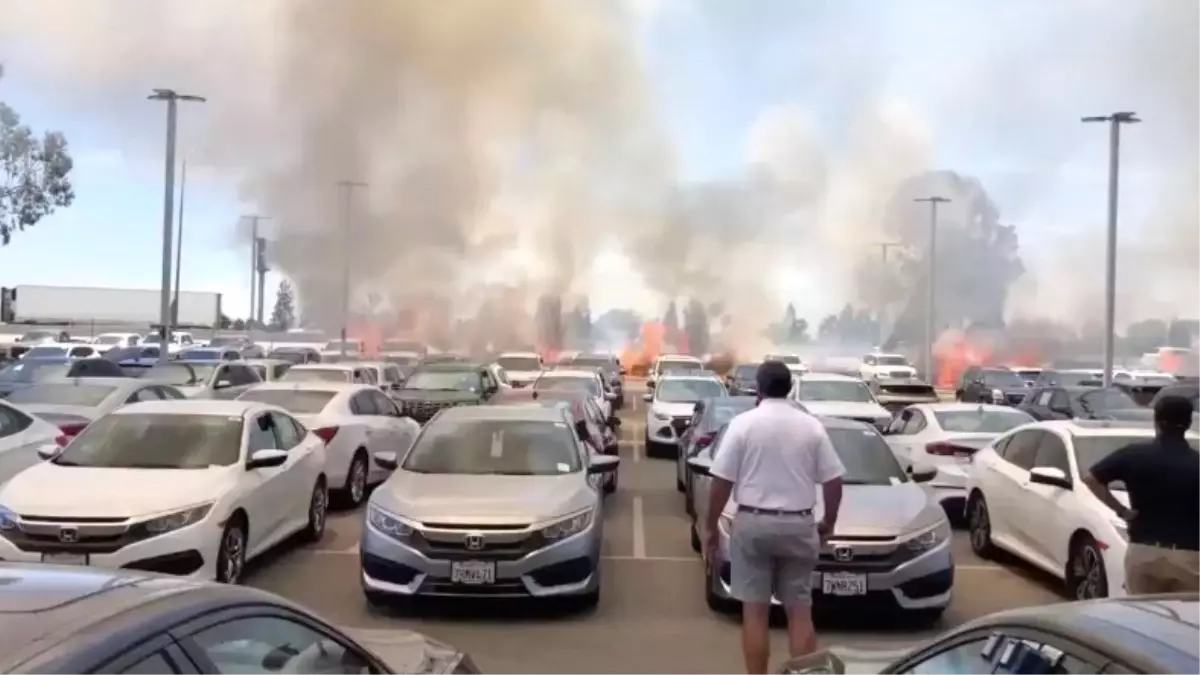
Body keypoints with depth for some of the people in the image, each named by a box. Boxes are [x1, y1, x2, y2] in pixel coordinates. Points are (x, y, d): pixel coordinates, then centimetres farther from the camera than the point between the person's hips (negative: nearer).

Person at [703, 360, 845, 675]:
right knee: (800, 611, 9)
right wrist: (829, 522, 19)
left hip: (752, 523, -2)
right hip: (798, 525, 2)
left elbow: (722, 481, -7)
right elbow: (833, 481, 4)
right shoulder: (812, 425, 3)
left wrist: (710, 527, 3)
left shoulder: (743, 423, -5)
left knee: (754, 610, 4)